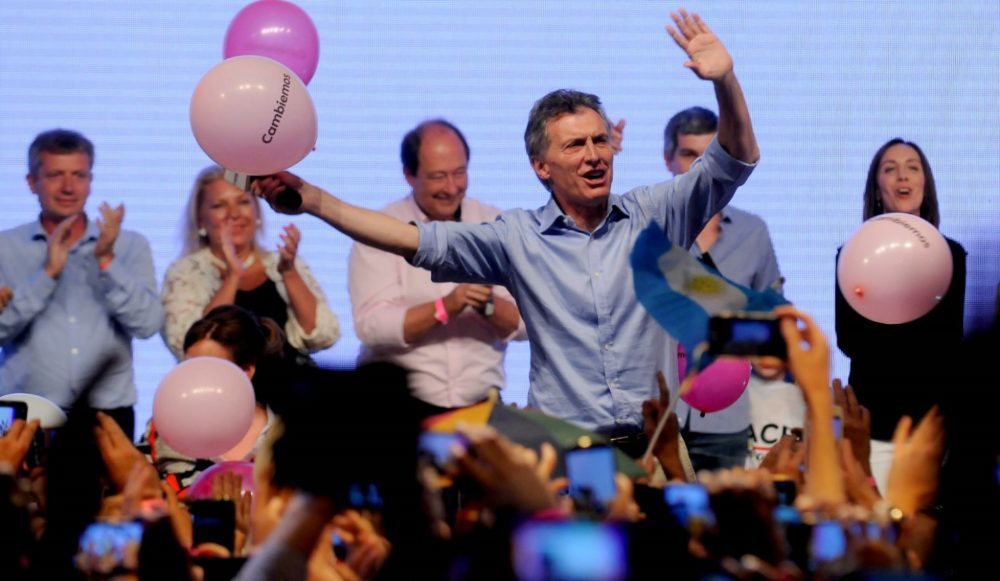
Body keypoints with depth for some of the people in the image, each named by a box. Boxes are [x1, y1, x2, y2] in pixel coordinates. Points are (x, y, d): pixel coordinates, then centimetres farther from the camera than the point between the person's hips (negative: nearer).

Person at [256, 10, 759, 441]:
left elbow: (734, 161, 0)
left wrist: (725, 81, -20)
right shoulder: (519, 237, 4)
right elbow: (415, 240, -1)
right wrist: (313, 200, -10)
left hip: (652, 448, 0)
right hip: (561, 451, 0)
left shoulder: (651, 216, 5)